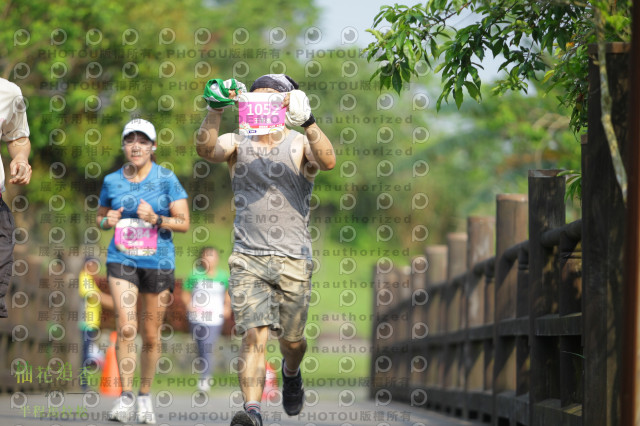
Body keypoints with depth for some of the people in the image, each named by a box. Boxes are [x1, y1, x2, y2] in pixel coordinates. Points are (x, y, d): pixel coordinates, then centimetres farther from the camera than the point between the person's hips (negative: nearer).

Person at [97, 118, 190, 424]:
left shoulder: (166, 179, -3)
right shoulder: (112, 181, 5)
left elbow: (184, 223, -3)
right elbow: (100, 217, 19)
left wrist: (156, 219, -20)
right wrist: (107, 221, -4)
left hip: (158, 262, -1)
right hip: (122, 260, 1)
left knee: (151, 335, 5)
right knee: (126, 327, -16)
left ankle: (145, 396, 22)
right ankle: (125, 397, -13)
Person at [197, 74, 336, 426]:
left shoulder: (300, 145, 4)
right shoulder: (237, 144, 8)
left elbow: (327, 161, -18)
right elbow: (206, 149, -14)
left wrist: (307, 121, -32)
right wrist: (216, 111, -30)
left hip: (292, 257, 0)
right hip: (248, 257, 0)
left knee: (291, 339, 11)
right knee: (254, 334, -16)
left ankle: (291, 372, 45)